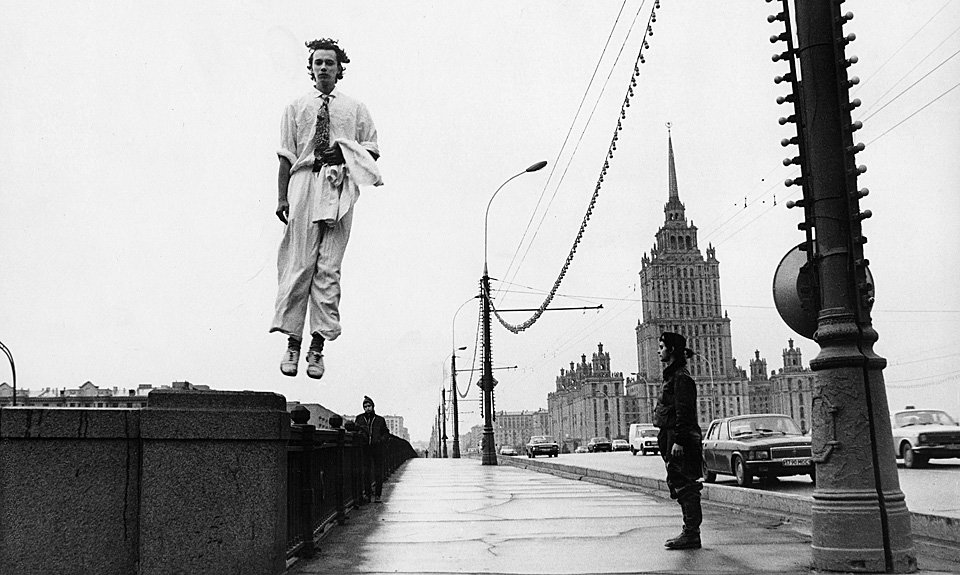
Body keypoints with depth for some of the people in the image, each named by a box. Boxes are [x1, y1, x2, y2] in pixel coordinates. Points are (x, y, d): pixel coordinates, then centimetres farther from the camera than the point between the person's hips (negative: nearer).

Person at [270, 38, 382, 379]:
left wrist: (346, 153, -7)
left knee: (329, 268, -4)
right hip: (304, 183, 0)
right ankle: (292, 342, -2)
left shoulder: (356, 109, 15)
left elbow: (372, 151, 13)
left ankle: (318, 346, 0)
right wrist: (281, 197, 0)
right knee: (298, 264, -6)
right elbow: (286, 155, 10)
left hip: (339, 188, 0)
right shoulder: (296, 107, 15)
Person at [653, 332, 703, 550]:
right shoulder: (672, 376, 18)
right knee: (682, 487, 12)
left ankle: (691, 534, -3)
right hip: (672, 438, 11)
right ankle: (690, 532, 18)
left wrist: (678, 441, -23)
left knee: (685, 486, -7)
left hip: (680, 440, -11)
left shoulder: (681, 377, -13)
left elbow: (684, 411, -19)